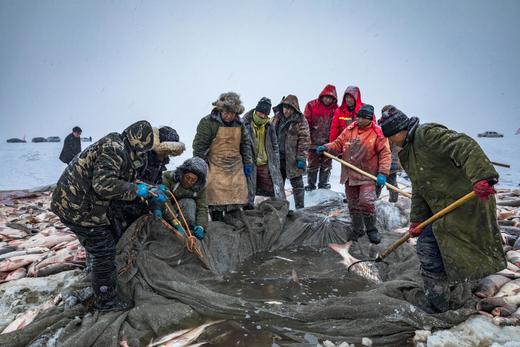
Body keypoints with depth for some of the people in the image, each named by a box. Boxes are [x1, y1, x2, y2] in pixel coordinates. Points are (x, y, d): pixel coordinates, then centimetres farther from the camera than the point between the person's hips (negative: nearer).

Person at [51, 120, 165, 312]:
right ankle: (106, 300, 15)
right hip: (78, 207, -10)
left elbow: (125, 183, 18)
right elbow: (104, 184, -31)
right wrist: (136, 189, -20)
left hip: (73, 201, 10)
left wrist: (150, 193, 9)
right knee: (104, 252, -1)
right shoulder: (114, 147, -21)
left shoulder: (123, 152, 12)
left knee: (101, 249, 21)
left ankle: (105, 288, 38)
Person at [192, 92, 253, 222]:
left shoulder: (239, 123, 9)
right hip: (215, 167, -5)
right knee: (217, 198, -6)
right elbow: (199, 145, -8)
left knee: (237, 196, 10)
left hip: (236, 167, 6)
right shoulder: (208, 122, -9)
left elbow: (245, 143, 19)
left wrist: (247, 162, 14)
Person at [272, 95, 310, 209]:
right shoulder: (276, 118, 8)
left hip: (293, 159, -5)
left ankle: (300, 208, 16)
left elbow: (304, 140, -12)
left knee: (297, 184, 5)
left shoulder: (301, 121, -9)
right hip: (278, 157, 6)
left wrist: (301, 158, -16)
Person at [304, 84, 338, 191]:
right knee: (313, 165, 9)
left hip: (328, 143, 2)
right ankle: (311, 184, 21)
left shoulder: (335, 108, 1)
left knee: (326, 165, 11)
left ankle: (323, 184, 25)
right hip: (314, 142, -2)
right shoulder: (312, 105, -5)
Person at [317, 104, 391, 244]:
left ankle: (371, 230, 9)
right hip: (350, 175, 5)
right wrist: (326, 147, -9)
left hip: (367, 176, -4)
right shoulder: (349, 130, 5)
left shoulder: (378, 133, -7)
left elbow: (385, 154, -9)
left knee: (366, 203, -15)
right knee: (353, 205, 12)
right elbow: (338, 144, 10)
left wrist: (382, 173, -18)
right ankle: (357, 231, 29)